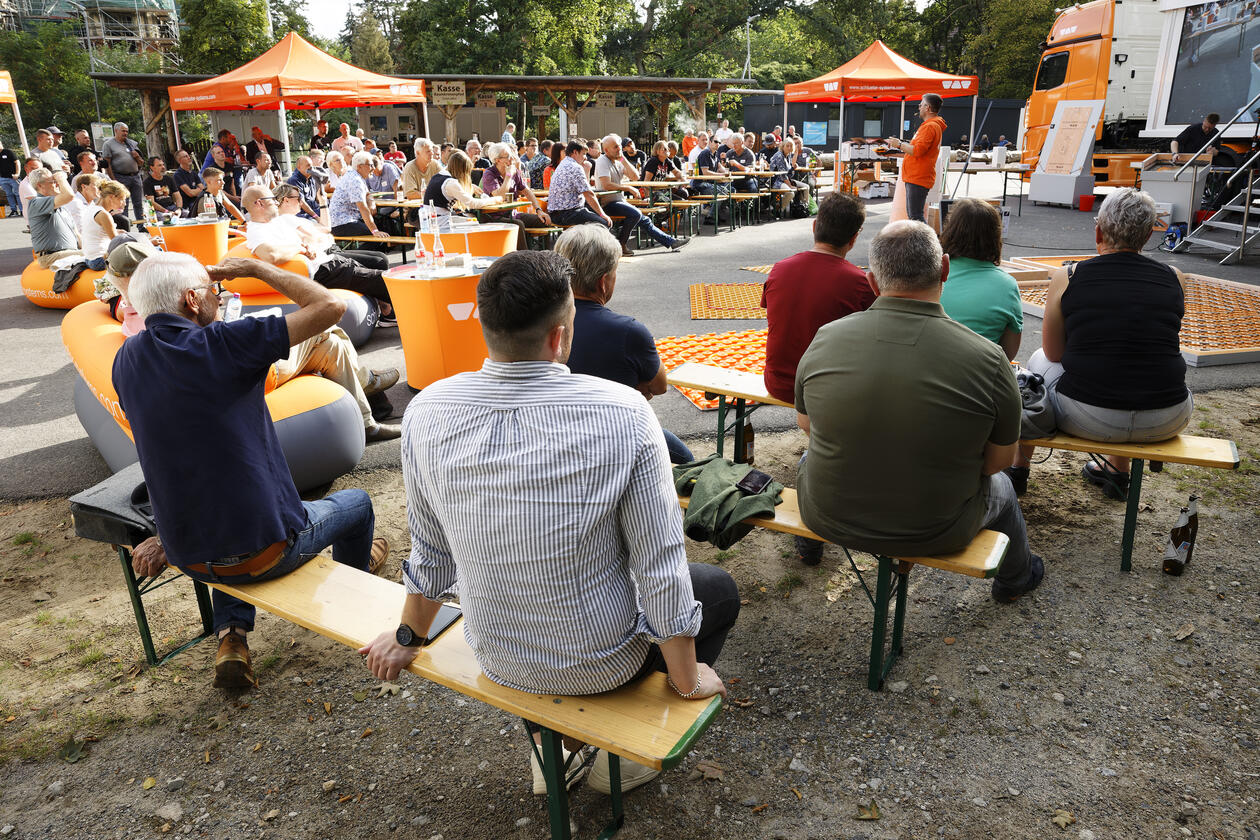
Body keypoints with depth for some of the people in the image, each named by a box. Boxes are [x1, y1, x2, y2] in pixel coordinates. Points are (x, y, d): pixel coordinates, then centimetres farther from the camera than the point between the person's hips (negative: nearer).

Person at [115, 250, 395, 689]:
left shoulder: (126, 360, 0)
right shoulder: (225, 342, -21)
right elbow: (330, 305, -18)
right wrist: (256, 267, -7)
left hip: (189, 557, 6)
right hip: (267, 546, -6)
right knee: (356, 503, 22)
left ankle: (231, 637, 24)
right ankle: (355, 572, 54)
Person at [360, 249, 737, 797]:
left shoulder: (426, 412, -16)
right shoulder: (623, 413, -26)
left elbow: (429, 551, -2)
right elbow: (662, 571, -20)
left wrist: (408, 636, 17)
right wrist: (688, 680, -3)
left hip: (497, 660, 5)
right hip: (602, 662, -4)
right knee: (718, 590, 23)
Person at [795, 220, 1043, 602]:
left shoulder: (825, 340, -17)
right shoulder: (988, 359, -22)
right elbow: (998, 459, -8)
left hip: (828, 519, 1)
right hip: (933, 534, 0)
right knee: (999, 486, 33)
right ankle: (1015, 578, 62)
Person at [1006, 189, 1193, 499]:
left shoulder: (1066, 278, -5)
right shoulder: (1175, 279, 2)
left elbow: (1054, 353, 6)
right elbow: (1165, 345, 18)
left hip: (1088, 420, -3)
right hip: (1167, 422, 3)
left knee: (1039, 361, 28)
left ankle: (1019, 467, 42)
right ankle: (1117, 471, 48)